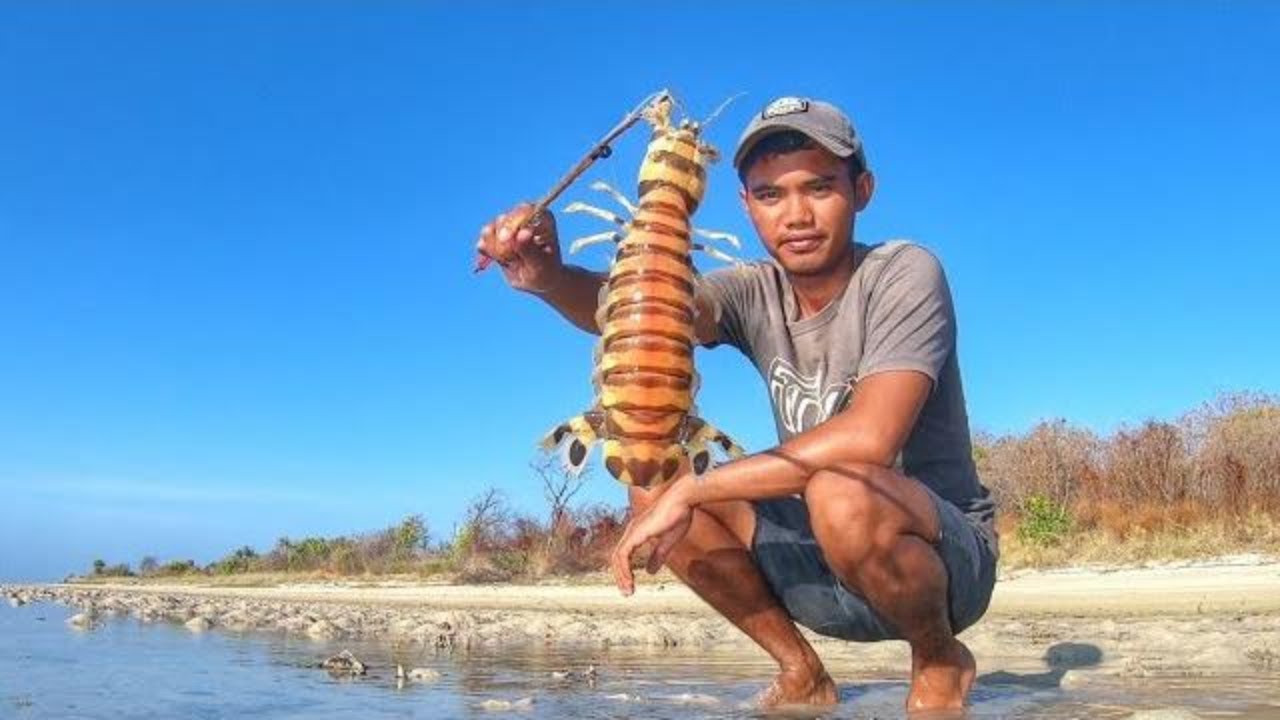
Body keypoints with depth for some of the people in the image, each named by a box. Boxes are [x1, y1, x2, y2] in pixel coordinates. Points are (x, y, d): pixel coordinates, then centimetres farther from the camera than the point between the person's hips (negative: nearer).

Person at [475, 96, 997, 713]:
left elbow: (870, 437, -32)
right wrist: (550, 278, -44)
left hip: (950, 556, -5)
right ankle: (802, 676, 4)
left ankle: (941, 661, -5)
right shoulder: (755, 294, -2)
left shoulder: (903, 274, -17)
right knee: (654, 484, -9)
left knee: (840, 491, -37)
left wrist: (692, 491, -30)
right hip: (822, 569, 5)